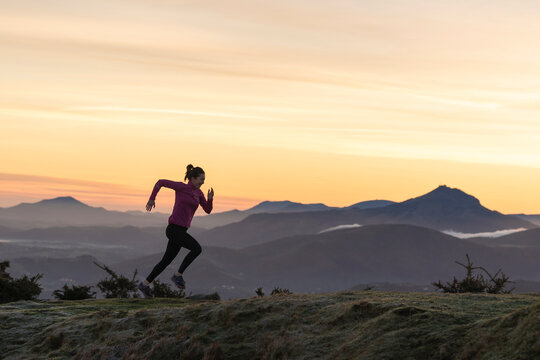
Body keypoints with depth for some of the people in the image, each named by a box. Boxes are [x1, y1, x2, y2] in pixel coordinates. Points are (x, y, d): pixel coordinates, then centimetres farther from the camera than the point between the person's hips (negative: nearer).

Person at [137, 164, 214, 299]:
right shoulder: (181, 186, -8)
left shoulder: (198, 193, 13)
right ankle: (178, 275, -6)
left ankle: (145, 284, 23)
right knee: (197, 249, -20)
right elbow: (160, 182, 0)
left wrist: (210, 198, -9)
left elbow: (208, 210, 10)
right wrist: (152, 199, -2)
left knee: (166, 261, 13)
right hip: (174, 228, -8)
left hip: (180, 230, 8)